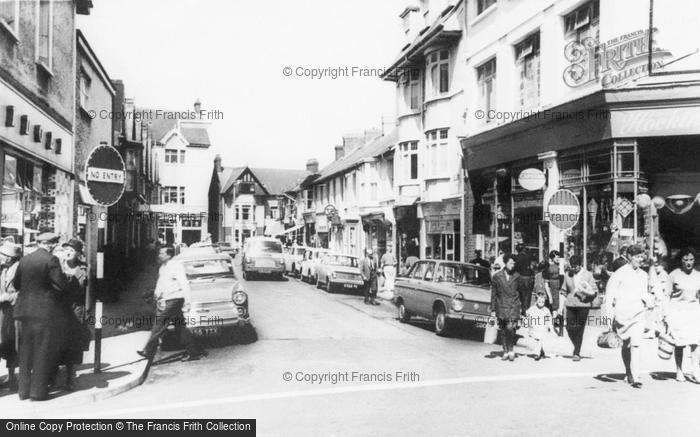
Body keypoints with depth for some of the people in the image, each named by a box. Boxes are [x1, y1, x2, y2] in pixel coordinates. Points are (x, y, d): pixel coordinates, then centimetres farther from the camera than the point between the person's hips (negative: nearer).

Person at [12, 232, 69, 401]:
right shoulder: (51, 260, -12)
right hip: (45, 312, -6)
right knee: (43, 352, 3)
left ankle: (24, 390, 21)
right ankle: (38, 391, 7)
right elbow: (61, 285, -15)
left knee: (25, 352, 14)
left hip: (24, 310, 6)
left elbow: (16, 284, 13)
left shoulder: (24, 259, 7)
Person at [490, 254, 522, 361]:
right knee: (503, 330, 6)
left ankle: (511, 350, 2)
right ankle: (505, 351, 19)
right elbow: (493, 294, 6)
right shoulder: (497, 277, 2)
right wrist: (493, 309, 3)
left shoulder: (517, 277, 5)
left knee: (510, 328, -16)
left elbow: (521, 293, 12)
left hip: (514, 306, -1)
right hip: (501, 307, 1)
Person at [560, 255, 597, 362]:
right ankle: (577, 347, 25)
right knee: (570, 328, -2)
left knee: (580, 329, -2)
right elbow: (564, 291, 15)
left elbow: (595, 291, 0)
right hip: (570, 305, 2)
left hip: (583, 305, -2)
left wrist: (585, 291, -20)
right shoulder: (568, 275, 7)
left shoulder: (588, 275, 0)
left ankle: (577, 353, 8)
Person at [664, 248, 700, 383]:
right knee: (679, 344, 4)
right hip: (677, 310, -2)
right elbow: (667, 295, -1)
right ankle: (679, 371, 17)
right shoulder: (674, 275, -4)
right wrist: (665, 315, -5)